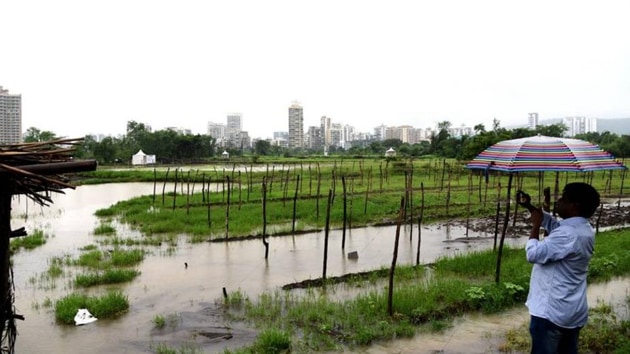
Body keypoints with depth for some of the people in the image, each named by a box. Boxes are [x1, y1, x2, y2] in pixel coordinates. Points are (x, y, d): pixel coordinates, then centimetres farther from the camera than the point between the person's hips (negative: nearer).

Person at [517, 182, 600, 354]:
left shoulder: (567, 234, -26)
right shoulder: (584, 229, 6)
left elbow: (533, 254, -23)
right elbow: (553, 224, 22)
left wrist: (535, 225, -11)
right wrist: (530, 207, 12)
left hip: (551, 312, -9)